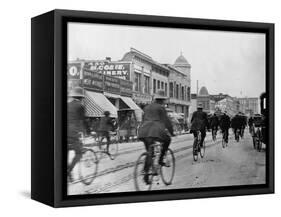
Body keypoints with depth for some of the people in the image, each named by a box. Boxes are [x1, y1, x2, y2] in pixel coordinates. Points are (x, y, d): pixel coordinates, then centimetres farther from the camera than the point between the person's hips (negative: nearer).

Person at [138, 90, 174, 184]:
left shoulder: (147, 107, 25)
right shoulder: (161, 108, 6)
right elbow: (166, 121, 3)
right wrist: (171, 132, 13)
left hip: (144, 132, 6)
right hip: (156, 131, -6)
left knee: (149, 153, 15)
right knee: (167, 139, 23)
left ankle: (146, 173, 3)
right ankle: (160, 160, 12)